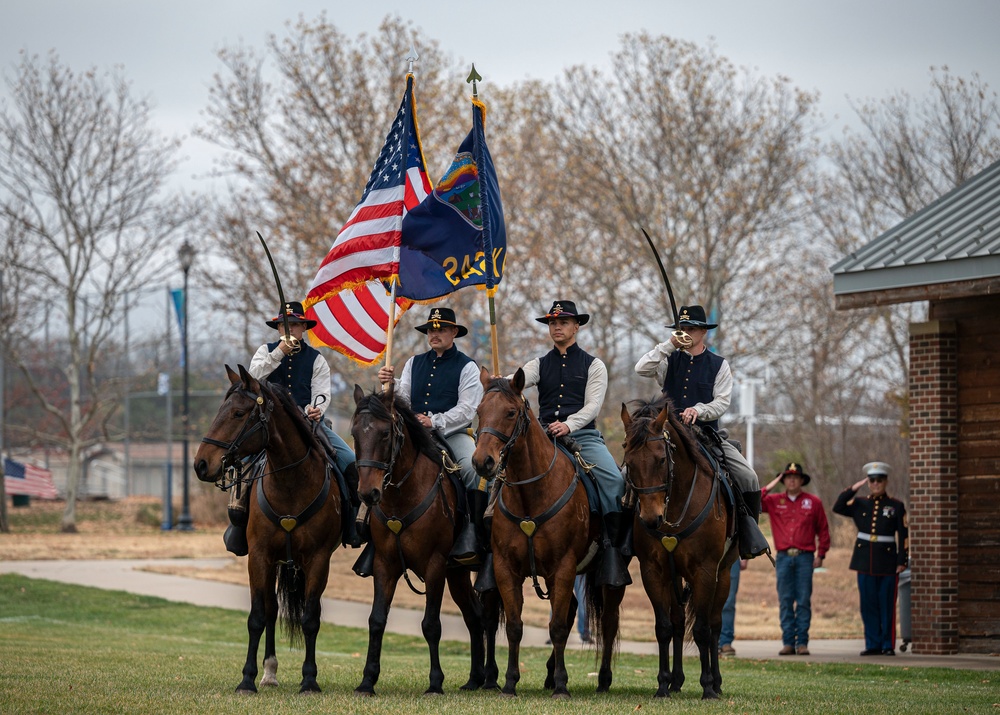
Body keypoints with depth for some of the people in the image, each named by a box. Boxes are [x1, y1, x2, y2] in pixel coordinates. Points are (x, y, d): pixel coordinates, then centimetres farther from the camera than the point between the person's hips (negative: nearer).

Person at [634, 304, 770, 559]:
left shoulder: (719, 365, 7)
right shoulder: (669, 360, 10)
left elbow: (722, 403, -2)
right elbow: (641, 369, -8)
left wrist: (699, 410, -22)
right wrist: (670, 345, -11)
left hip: (707, 433, -1)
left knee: (748, 478, -17)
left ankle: (749, 536, -3)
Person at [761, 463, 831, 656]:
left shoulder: (813, 502, 7)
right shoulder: (774, 501, 10)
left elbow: (823, 530, 11)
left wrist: (821, 555, 6)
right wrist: (768, 489, 0)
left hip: (805, 558, -1)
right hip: (783, 558, 1)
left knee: (804, 602, -2)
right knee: (785, 602, 1)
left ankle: (802, 642, 1)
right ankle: (788, 642, 3)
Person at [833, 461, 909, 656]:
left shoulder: (897, 506, 4)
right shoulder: (859, 504, 10)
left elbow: (903, 536, 1)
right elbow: (838, 508, -3)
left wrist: (902, 561, -6)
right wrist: (853, 489, -8)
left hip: (887, 563, -2)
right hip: (865, 562, 2)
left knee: (887, 606, -1)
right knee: (868, 605, 3)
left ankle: (888, 645, 4)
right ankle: (873, 644, 9)